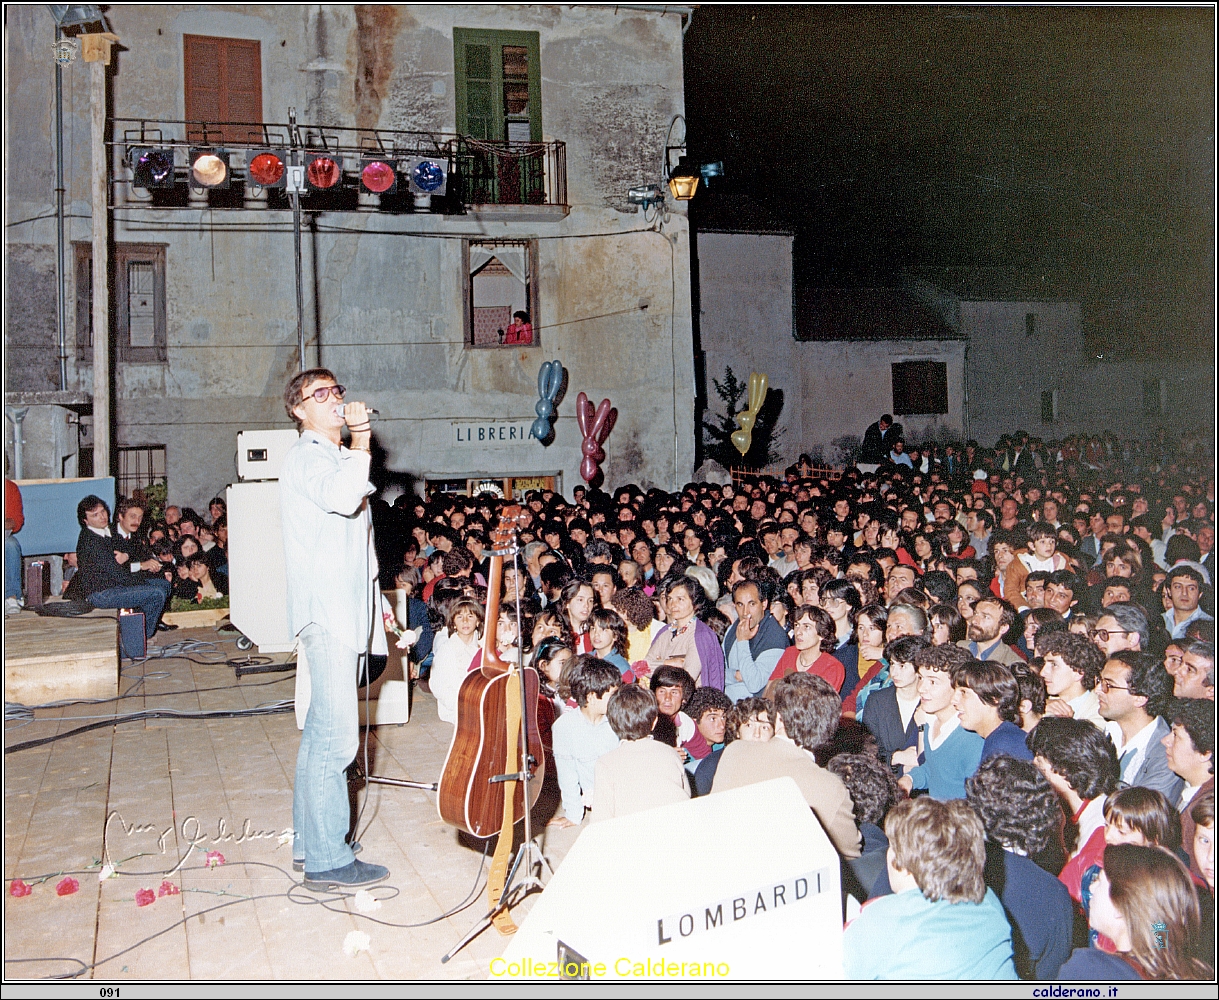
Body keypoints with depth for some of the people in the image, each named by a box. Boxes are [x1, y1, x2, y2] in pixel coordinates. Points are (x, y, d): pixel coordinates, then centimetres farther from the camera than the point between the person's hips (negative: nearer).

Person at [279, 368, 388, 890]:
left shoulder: (338, 459, 23)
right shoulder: (305, 455, -7)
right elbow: (341, 498, -29)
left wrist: (378, 604, 26)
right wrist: (360, 447, -17)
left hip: (346, 611, 10)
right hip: (326, 610, -10)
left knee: (322, 730, 15)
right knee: (336, 737, -11)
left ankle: (311, 839, 25)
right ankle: (327, 860, -6)